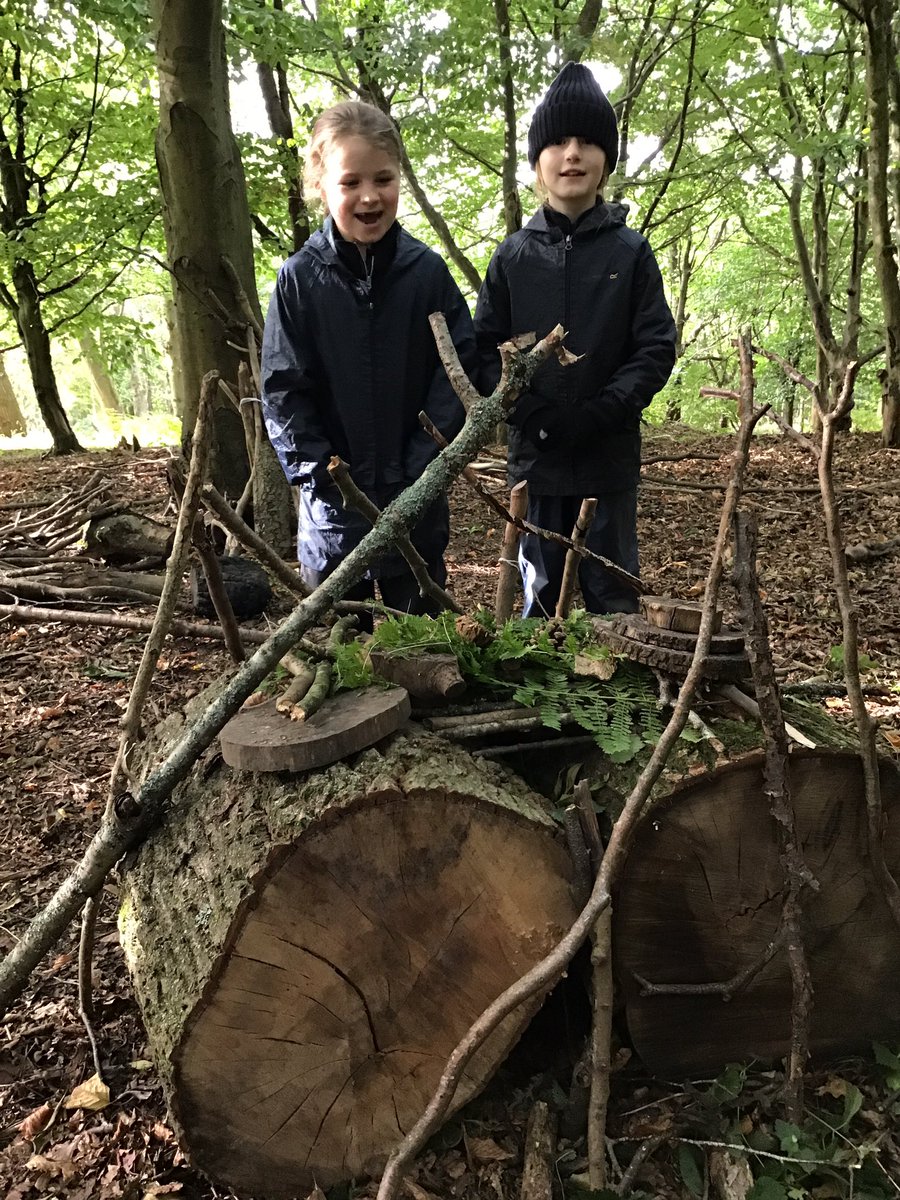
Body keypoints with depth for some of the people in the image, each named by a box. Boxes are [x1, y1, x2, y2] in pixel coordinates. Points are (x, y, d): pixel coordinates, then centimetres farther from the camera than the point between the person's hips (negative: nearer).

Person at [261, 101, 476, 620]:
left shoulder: (428, 270, -2)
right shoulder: (300, 277, -3)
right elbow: (283, 389, -2)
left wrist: (421, 465, -10)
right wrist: (321, 473, -10)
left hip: (418, 502, 0)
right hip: (333, 503, 0)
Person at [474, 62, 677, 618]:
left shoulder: (631, 251, 1)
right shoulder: (513, 255, 4)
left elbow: (657, 347, -3)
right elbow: (485, 347, 2)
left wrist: (600, 412, -16)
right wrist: (527, 411, -13)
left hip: (610, 455, -1)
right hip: (536, 453, 1)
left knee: (613, 593, 8)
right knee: (542, 592, 12)